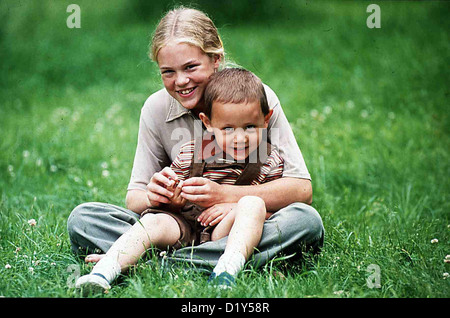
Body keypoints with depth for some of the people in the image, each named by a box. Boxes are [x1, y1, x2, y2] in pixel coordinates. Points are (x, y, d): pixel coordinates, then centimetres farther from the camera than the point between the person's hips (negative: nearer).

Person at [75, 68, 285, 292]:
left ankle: (227, 269, -49)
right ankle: (102, 273, -42)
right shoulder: (190, 153, 5)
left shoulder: (270, 162, 3)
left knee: (253, 204, -28)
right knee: (153, 221, -27)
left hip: (226, 231, -1)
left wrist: (235, 210, -15)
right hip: (185, 225, 1)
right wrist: (170, 199, -15)